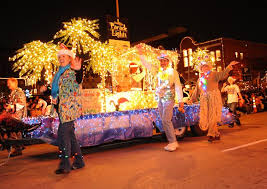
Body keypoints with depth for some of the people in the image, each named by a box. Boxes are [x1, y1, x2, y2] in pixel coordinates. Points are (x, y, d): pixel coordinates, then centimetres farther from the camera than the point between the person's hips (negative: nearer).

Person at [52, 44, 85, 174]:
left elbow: (78, 80, -31)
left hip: (70, 106, -9)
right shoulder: (60, 72, 17)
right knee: (69, 133, 11)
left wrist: (78, 70, -49)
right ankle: (79, 161, 22)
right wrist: (54, 98, 16)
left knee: (63, 133, -13)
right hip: (61, 107, 9)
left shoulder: (72, 71, -7)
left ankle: (65, 165, -8)